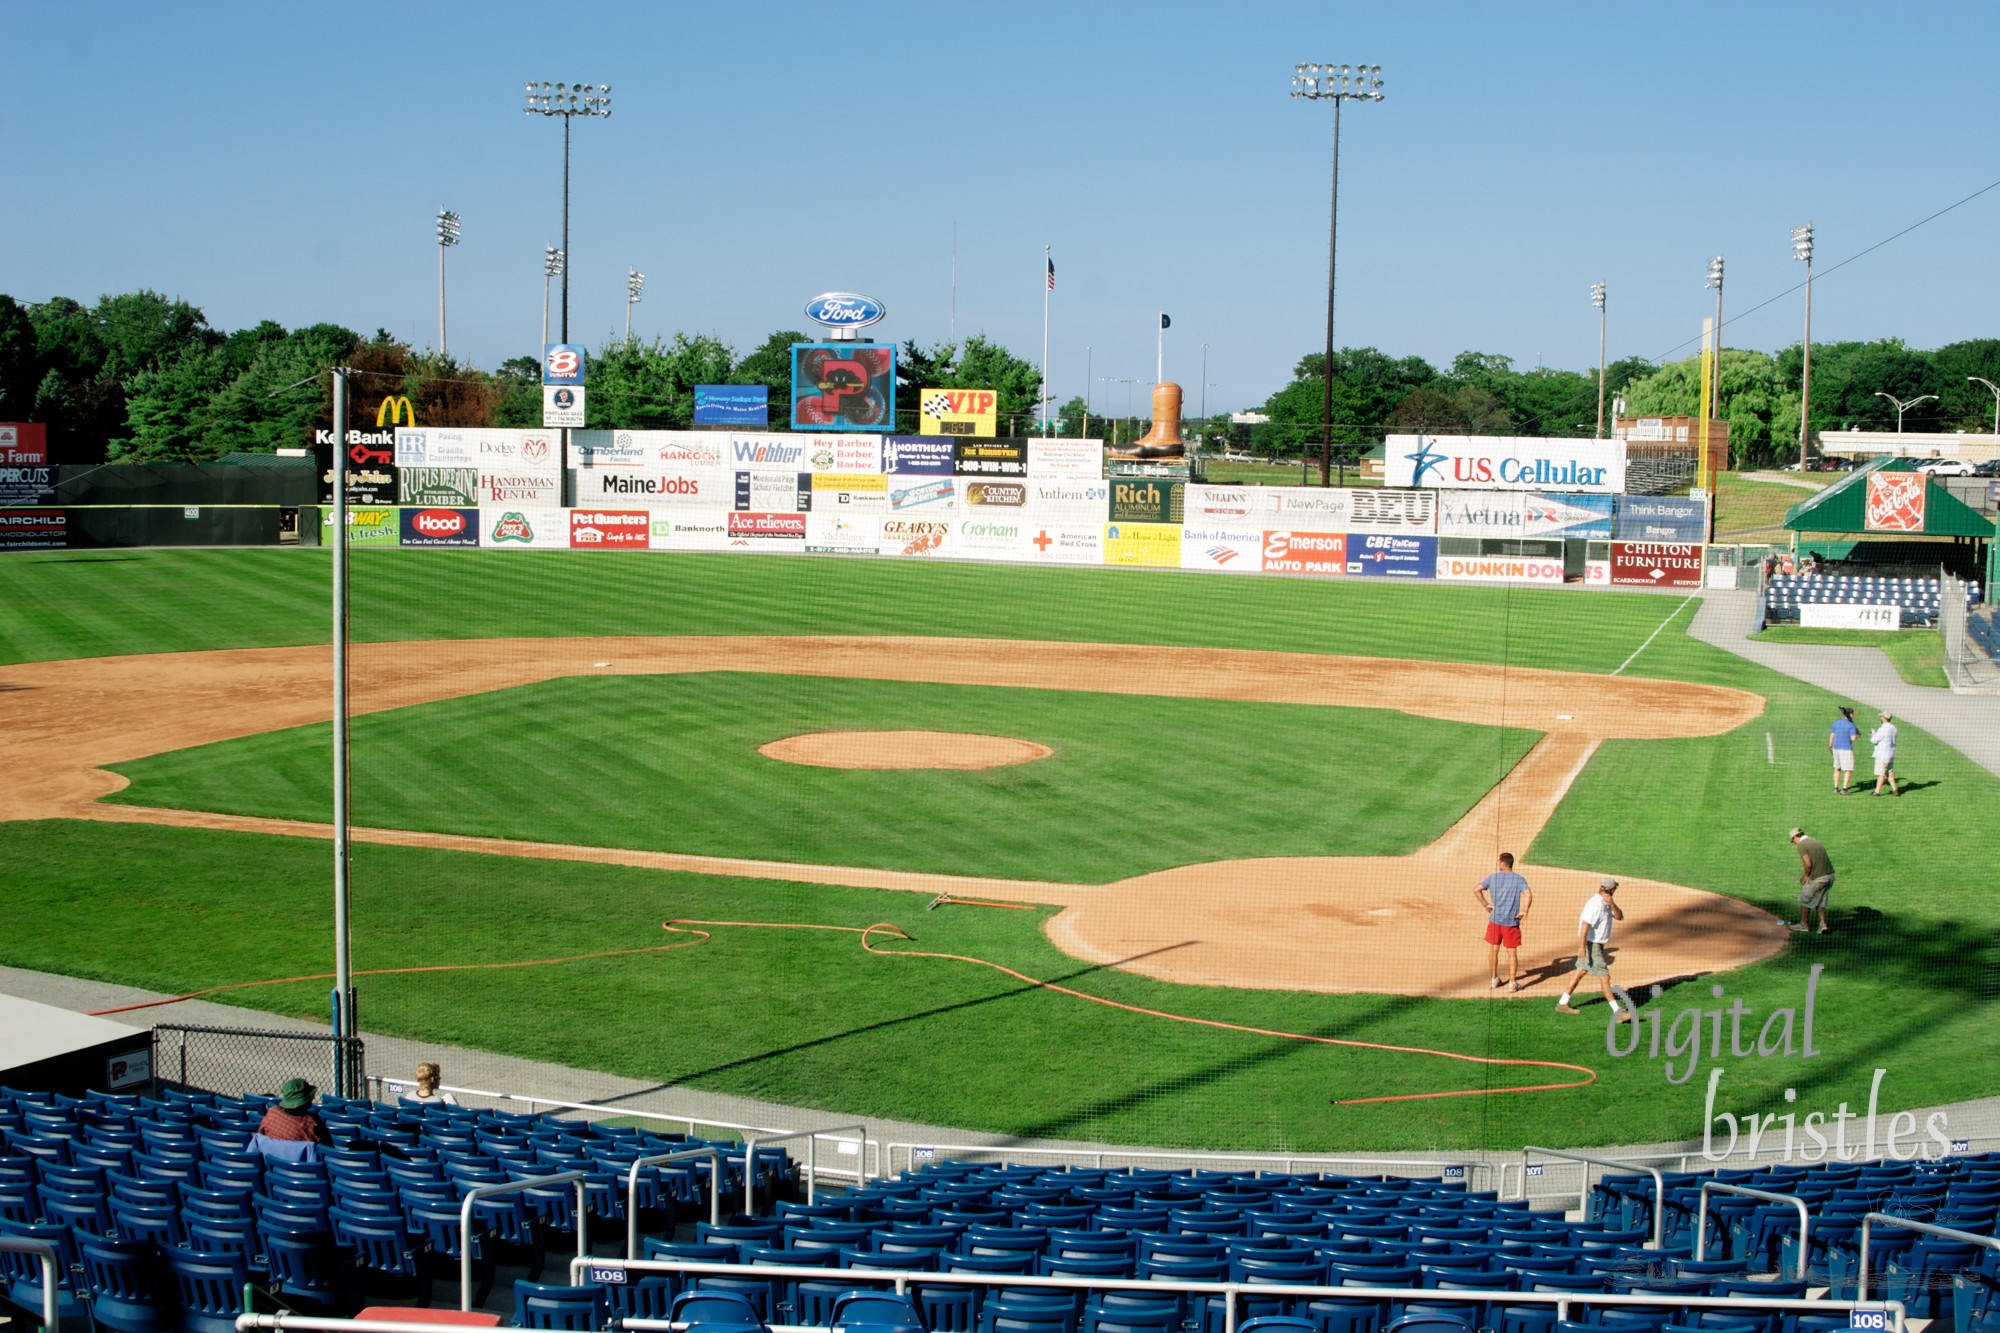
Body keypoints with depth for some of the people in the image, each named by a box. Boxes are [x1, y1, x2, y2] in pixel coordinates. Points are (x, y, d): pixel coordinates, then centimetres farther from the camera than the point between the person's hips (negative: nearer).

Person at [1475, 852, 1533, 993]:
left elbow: (1476, 890, -2)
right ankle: (1512, 983, 7)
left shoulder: (1493, 877, 0)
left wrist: (1485, 905, 4)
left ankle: (1494, 979, 23)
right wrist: (1524, 911, -13)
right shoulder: (1519, 879, -6)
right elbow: (1528, 894, -21)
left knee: (1493, 950, 15)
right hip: (1511, 922, -1)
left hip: (1494, 919, 1)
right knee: (1512, 952, 6)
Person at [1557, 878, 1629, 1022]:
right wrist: (1582, 946, -34)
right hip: (1591, 944, -10)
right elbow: (1585, 925, -29)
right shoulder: (1596, 904, -22)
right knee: (1604, 976, -8)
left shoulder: (1606, 903, 8)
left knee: (1582, 971, 16)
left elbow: (1619, 917, 2)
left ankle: (1563, 1002, 24)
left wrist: (1612, 904, -16)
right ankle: (1617, 1012, -7)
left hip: (1597, 944, 10)